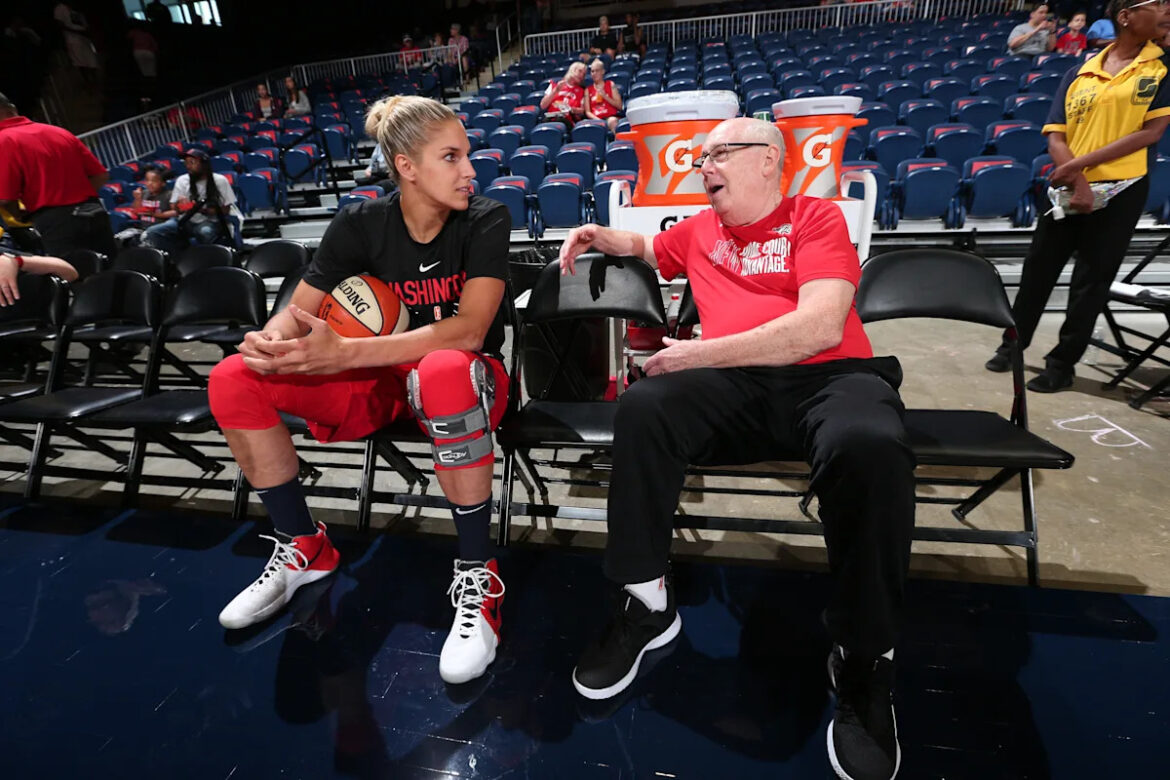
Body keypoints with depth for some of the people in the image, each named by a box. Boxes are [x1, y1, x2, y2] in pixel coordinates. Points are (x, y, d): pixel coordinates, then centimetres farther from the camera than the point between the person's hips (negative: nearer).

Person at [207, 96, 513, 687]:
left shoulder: (485, 221, -11)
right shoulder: (362, 226, -3)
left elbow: (469, 330, -25)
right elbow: (295, 314, -3)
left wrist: (343, 353, -33)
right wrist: (269, 341, -29)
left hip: (468, 379, -4)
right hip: (382, 383, 4)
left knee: (443, 372, -41)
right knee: (233, 378, -10)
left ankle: (478, 573, -24)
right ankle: (301, 547, 5)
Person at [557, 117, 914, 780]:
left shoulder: (816, 217, 8)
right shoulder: (700, 231, 23)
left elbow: (821, 325, -10)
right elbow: (647, 248, 48)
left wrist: (699, 353, -12)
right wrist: (600, 237, 26)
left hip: (831, 376, -2)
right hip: (735, 385, 3)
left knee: (870, 447, -36)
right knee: (643, 408, -26)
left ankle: (865, 659, -13)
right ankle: (648, 602, -11)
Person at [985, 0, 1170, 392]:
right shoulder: (1079, 74, 5)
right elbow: (1055, 138, -2)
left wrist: (1082, 162, -15)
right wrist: (1078, 182, -16)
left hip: (1121, 191, -1)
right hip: (1067, 189, 2)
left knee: (1091, 281, 2)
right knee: (1038, 270, 9)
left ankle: (1062, 364, 12)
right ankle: (1013, 344, 25)